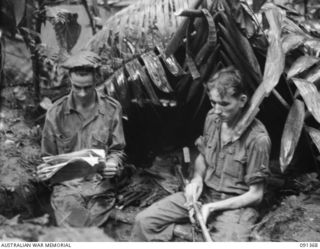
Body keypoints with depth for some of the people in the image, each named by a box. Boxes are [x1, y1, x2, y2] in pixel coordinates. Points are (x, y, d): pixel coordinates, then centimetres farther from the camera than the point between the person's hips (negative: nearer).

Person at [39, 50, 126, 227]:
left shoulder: (111, 109, 2)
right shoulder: (56, 112, 2)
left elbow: (117, 150, 11)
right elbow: (48, 158, 11)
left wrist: (112, 164, -10)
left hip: (100, 187, 1)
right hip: (66, 186, -1)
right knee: (72, 228, -21)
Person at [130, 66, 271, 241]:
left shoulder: (257, 139, -20)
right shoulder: (212, 118, -2)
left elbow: (255, 195, -14)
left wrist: (212, 207, -20)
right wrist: (197, 178, -6)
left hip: (236, 204, -5)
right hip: (204, 193, 5)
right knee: (144, 220, -9)